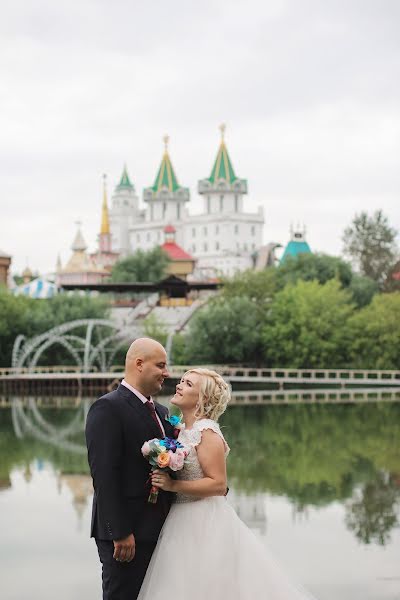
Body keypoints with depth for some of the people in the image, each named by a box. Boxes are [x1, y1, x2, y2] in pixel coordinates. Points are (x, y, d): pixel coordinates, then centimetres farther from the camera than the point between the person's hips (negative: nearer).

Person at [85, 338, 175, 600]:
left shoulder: (161, 412, 15)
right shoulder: (108, 408, -12)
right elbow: (104, 475, -18)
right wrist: (120, 533, -21)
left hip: (158, 529, 8)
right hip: (125, 532, -8)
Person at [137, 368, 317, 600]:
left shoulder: (207, 432, -15)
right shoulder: (183, 430, 11)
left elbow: (218, 484, -20)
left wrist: (173, 485, -23)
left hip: (205, 523, -8)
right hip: (184, 521, 8)